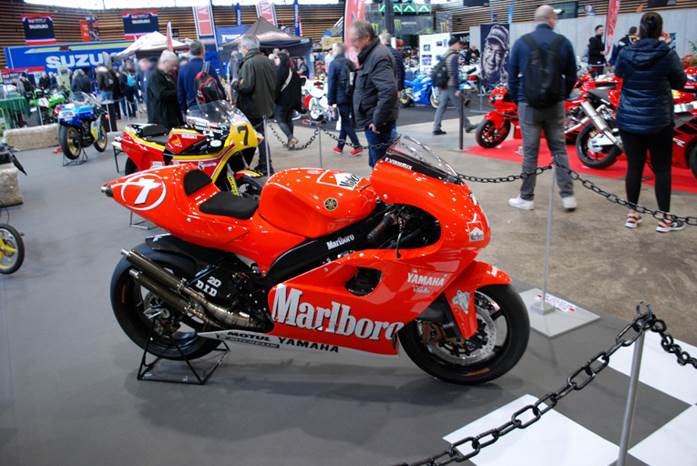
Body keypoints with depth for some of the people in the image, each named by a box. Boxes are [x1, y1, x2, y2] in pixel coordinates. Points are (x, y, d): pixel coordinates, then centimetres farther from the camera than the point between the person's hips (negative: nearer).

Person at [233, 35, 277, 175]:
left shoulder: (249, 63, -19)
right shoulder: (268, 61, 5)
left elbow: (245, 86, -25)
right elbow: (275, 84, 12)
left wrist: (235, 83, -7)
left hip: (252, 108, -8)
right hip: (266, 105, 8)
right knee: (260, 135, 17)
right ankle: (265, 165, 21)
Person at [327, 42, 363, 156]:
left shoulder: (334, 63, -8)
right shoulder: (350, 63, 11)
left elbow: (331, 83, -11)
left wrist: (331, 101, -8)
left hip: (341, 97, -6)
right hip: (352, 97, 6)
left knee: (346, 123, -2)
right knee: (346, 121, 13)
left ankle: (357, 146, -9)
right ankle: (339, 146, 21)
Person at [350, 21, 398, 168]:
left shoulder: (378, 56, -19)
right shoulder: (372, 54, 15)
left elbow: (388, 91, -30)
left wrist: (378, 121, -24)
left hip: (377, 122, -11)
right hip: (374, 119, 11)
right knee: (376, 163, 20)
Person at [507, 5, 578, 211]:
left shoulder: (522, 42, 0)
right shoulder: (563, 42, 2)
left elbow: (512, 75, 3)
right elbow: (571, 76, 7)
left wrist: (516, 99, 13)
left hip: (528, 105, -1)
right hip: (555, 105, 1)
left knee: (530, 152, 2)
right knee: (559, 150, 10)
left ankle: (526, 198, 8)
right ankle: (567, 196, 9)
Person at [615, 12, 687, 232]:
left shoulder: (626, 53, -5)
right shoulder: (667, 54, -12)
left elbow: (618, 74, 15)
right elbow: (680, 83, 2)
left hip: (629, 120, 3)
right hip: (658, 121, -2)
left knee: (634, 166, 9)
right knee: (662, 169, 6)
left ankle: (632, 215, 14)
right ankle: (665, 219, 11)